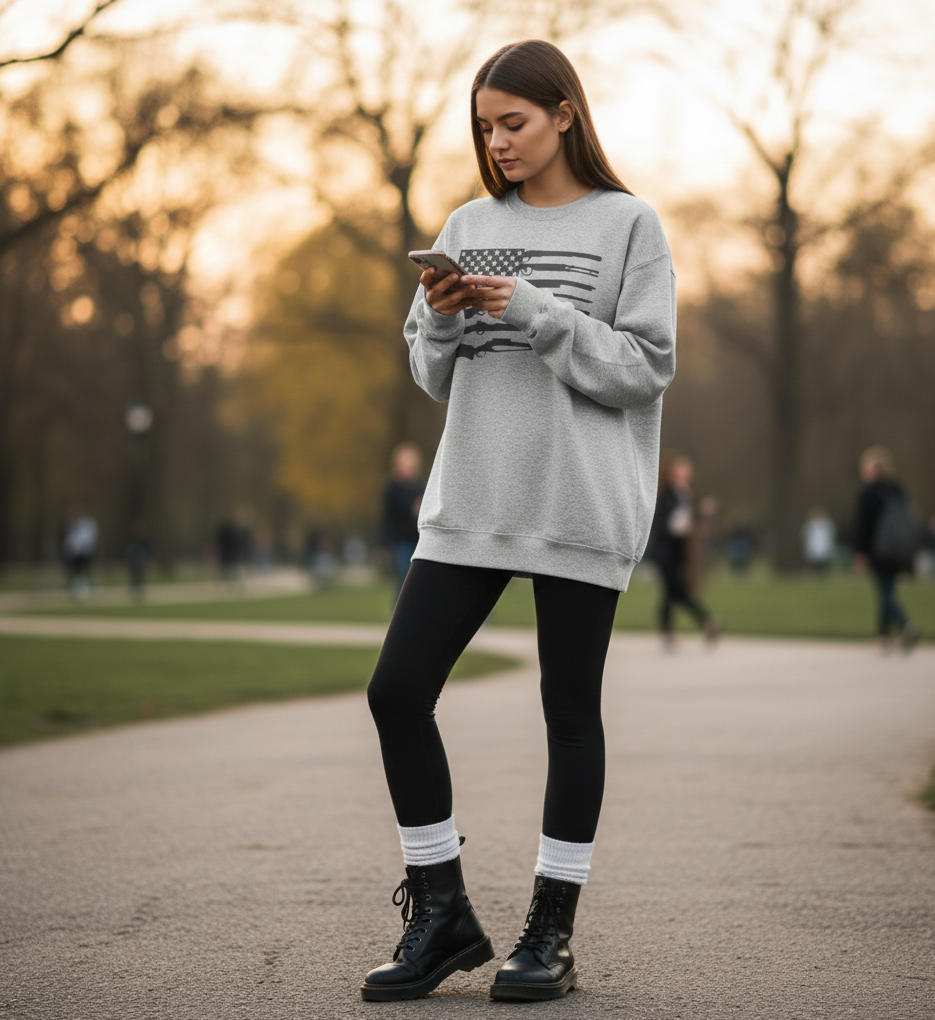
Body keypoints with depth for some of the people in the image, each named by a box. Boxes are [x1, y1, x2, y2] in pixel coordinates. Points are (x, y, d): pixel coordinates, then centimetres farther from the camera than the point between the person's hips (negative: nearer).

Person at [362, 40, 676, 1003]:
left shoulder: (628, 226, 1)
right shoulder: (469, 227, 13)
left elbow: (644, 370, -6)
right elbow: (434, 378, 16)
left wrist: (537, 312, -15)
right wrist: (441, 321, -5)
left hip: (579, 503, -4)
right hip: (472, 498, 4)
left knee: (570, 708, 2)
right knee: (397, 691, -3)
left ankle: (552, 929, 14)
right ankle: (441, 911, 11)